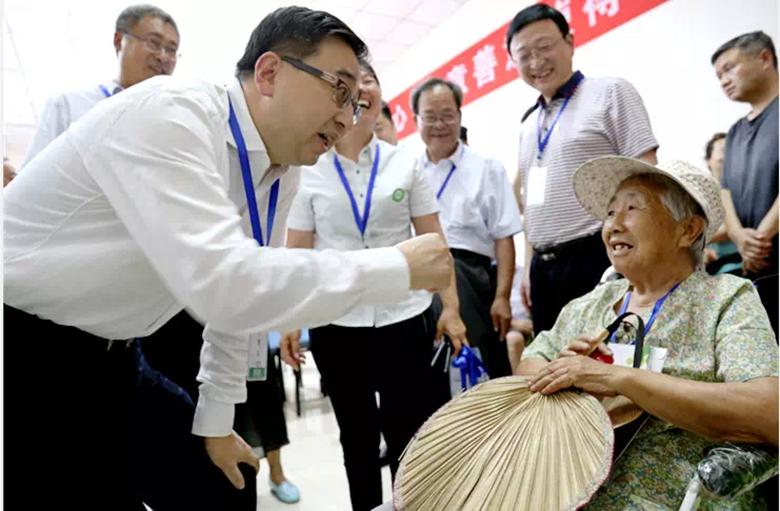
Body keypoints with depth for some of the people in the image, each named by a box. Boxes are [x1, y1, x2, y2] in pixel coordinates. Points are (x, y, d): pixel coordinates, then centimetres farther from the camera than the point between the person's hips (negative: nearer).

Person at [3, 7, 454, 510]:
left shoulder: (279, 175, -2)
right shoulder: (168, 111, -26)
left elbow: (239, 291, 5)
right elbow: (224, 284, -39)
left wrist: (216, 420, 9)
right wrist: (399, 268, -30)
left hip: (107, 359, 7)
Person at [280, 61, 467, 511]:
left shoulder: (406, 164, 4)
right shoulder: (310, 171, 3)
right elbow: (297, 253, 1)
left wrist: (451, 308, -4)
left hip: (405, 317, 0)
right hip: (335, 322, 1)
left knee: (409, 435, 7)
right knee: (357, 436, 16)